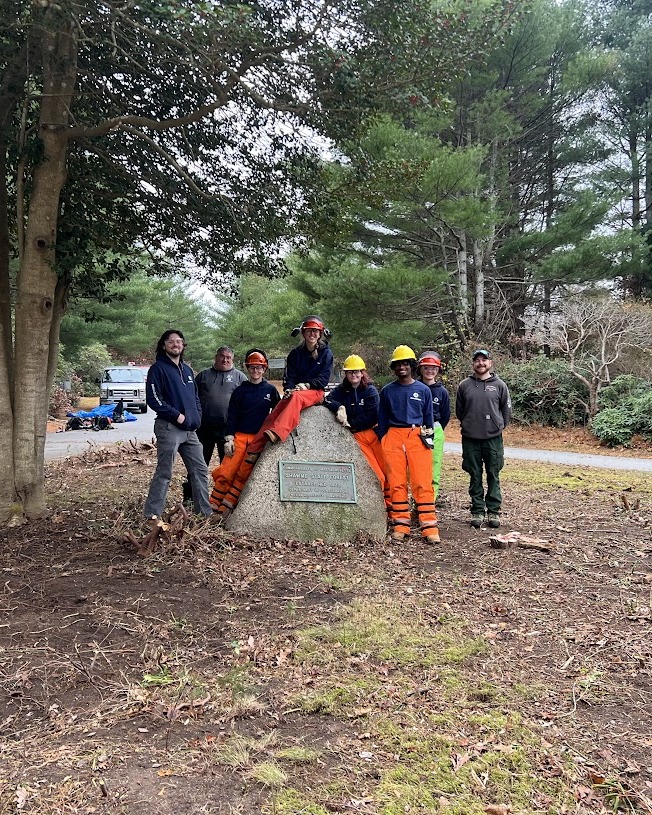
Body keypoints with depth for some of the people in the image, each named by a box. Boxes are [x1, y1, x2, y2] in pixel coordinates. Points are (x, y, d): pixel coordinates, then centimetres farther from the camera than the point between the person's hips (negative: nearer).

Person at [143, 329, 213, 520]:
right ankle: (152, 513, 3)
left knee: (200, 470, 9)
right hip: (169, 428, -7)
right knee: (164, 473, -6)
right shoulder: (158, 369, -4)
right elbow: (153, 399, -13)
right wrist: (177, 415, -15)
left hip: (190, 429, 8)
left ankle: (205, 511, 19)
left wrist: (197, 417, 9)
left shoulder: (187, 370, 19)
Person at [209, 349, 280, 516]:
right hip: (239, 437, 0)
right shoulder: (240, 390, 6)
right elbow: (232, 416, 4)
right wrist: (229, 439, -3)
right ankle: (212, 506, 0)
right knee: (226, 472, -10)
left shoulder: (270, 390, 7)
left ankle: (225, 509, 2)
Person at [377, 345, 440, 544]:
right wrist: (383, 443, 8)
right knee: (396, 483, 2)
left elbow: (428, 417, 13)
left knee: (422, 483, -6)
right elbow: (382, 420, 13)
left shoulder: (423, 390, 8)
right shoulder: (387, 391, 9)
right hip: (394, 436, 1)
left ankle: (429, 527, -3)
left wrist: (428, 438, 6)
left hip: (418, 437, -1)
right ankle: (400, 525, 10)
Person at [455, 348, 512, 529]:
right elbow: (459, 410, 13)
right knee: (475, 477, 7)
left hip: (493, 438, 0)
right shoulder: (464, 385, 4)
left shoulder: (499, 385, 2)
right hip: (470, 439, 1)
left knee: (493, 477, 5)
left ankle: (494, 511, 14)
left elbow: (506, 409, 9)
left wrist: (499, 426, 8)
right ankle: (477, 511, 16)